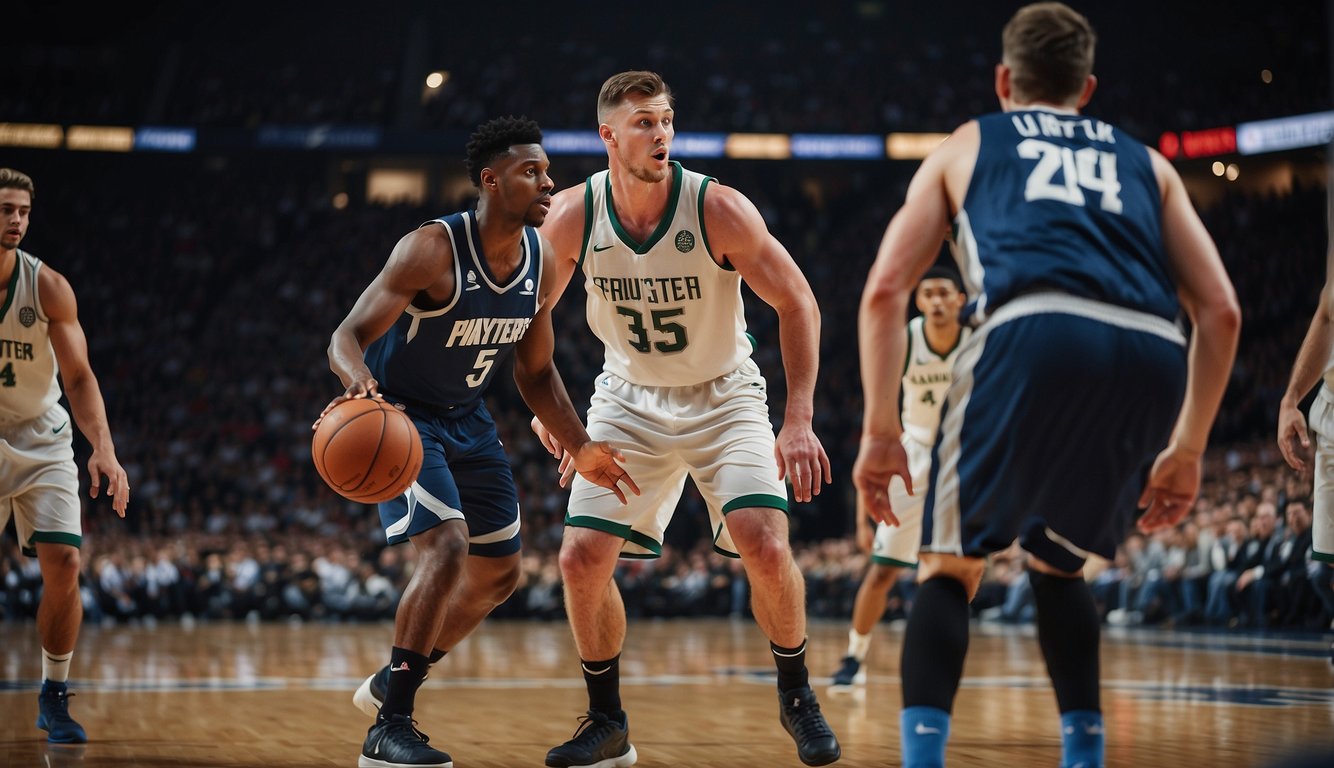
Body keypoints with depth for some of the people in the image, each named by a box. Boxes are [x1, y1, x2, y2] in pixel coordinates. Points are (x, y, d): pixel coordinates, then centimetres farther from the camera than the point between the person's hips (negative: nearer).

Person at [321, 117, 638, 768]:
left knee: (499, 573, 11)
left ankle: (389, 684, 30)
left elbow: (536, 372, 8)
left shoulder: (542, 261, -5)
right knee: (448, 546, -25)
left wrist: (582, 449, 2)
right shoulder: (432, 249, -26)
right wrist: (360, 381, -51)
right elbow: (347, 336, -28)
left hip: (466, 419, 8)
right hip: (401, 415, -8)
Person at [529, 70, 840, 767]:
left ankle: (796, 696, 6)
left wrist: (798, 421, -23)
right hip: (629, 401, 2)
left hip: (723, 397, -2)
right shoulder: (572, 216, -15)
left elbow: (797, 303, -17)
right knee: (581, 558, -9)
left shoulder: (719, 208, -22)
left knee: (765, 546, -20)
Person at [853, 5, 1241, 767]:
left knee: (951, 566, 13)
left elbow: (884, 290, 17)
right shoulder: (1146, 162, 33)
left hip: (1034, 334, -3)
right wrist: (1187, 449, 29)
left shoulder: (965, 146, 29)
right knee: (1059, 562, 26)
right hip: (1152, 359, 3)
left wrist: (880, 431, 19)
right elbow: (1221, 312, 23)